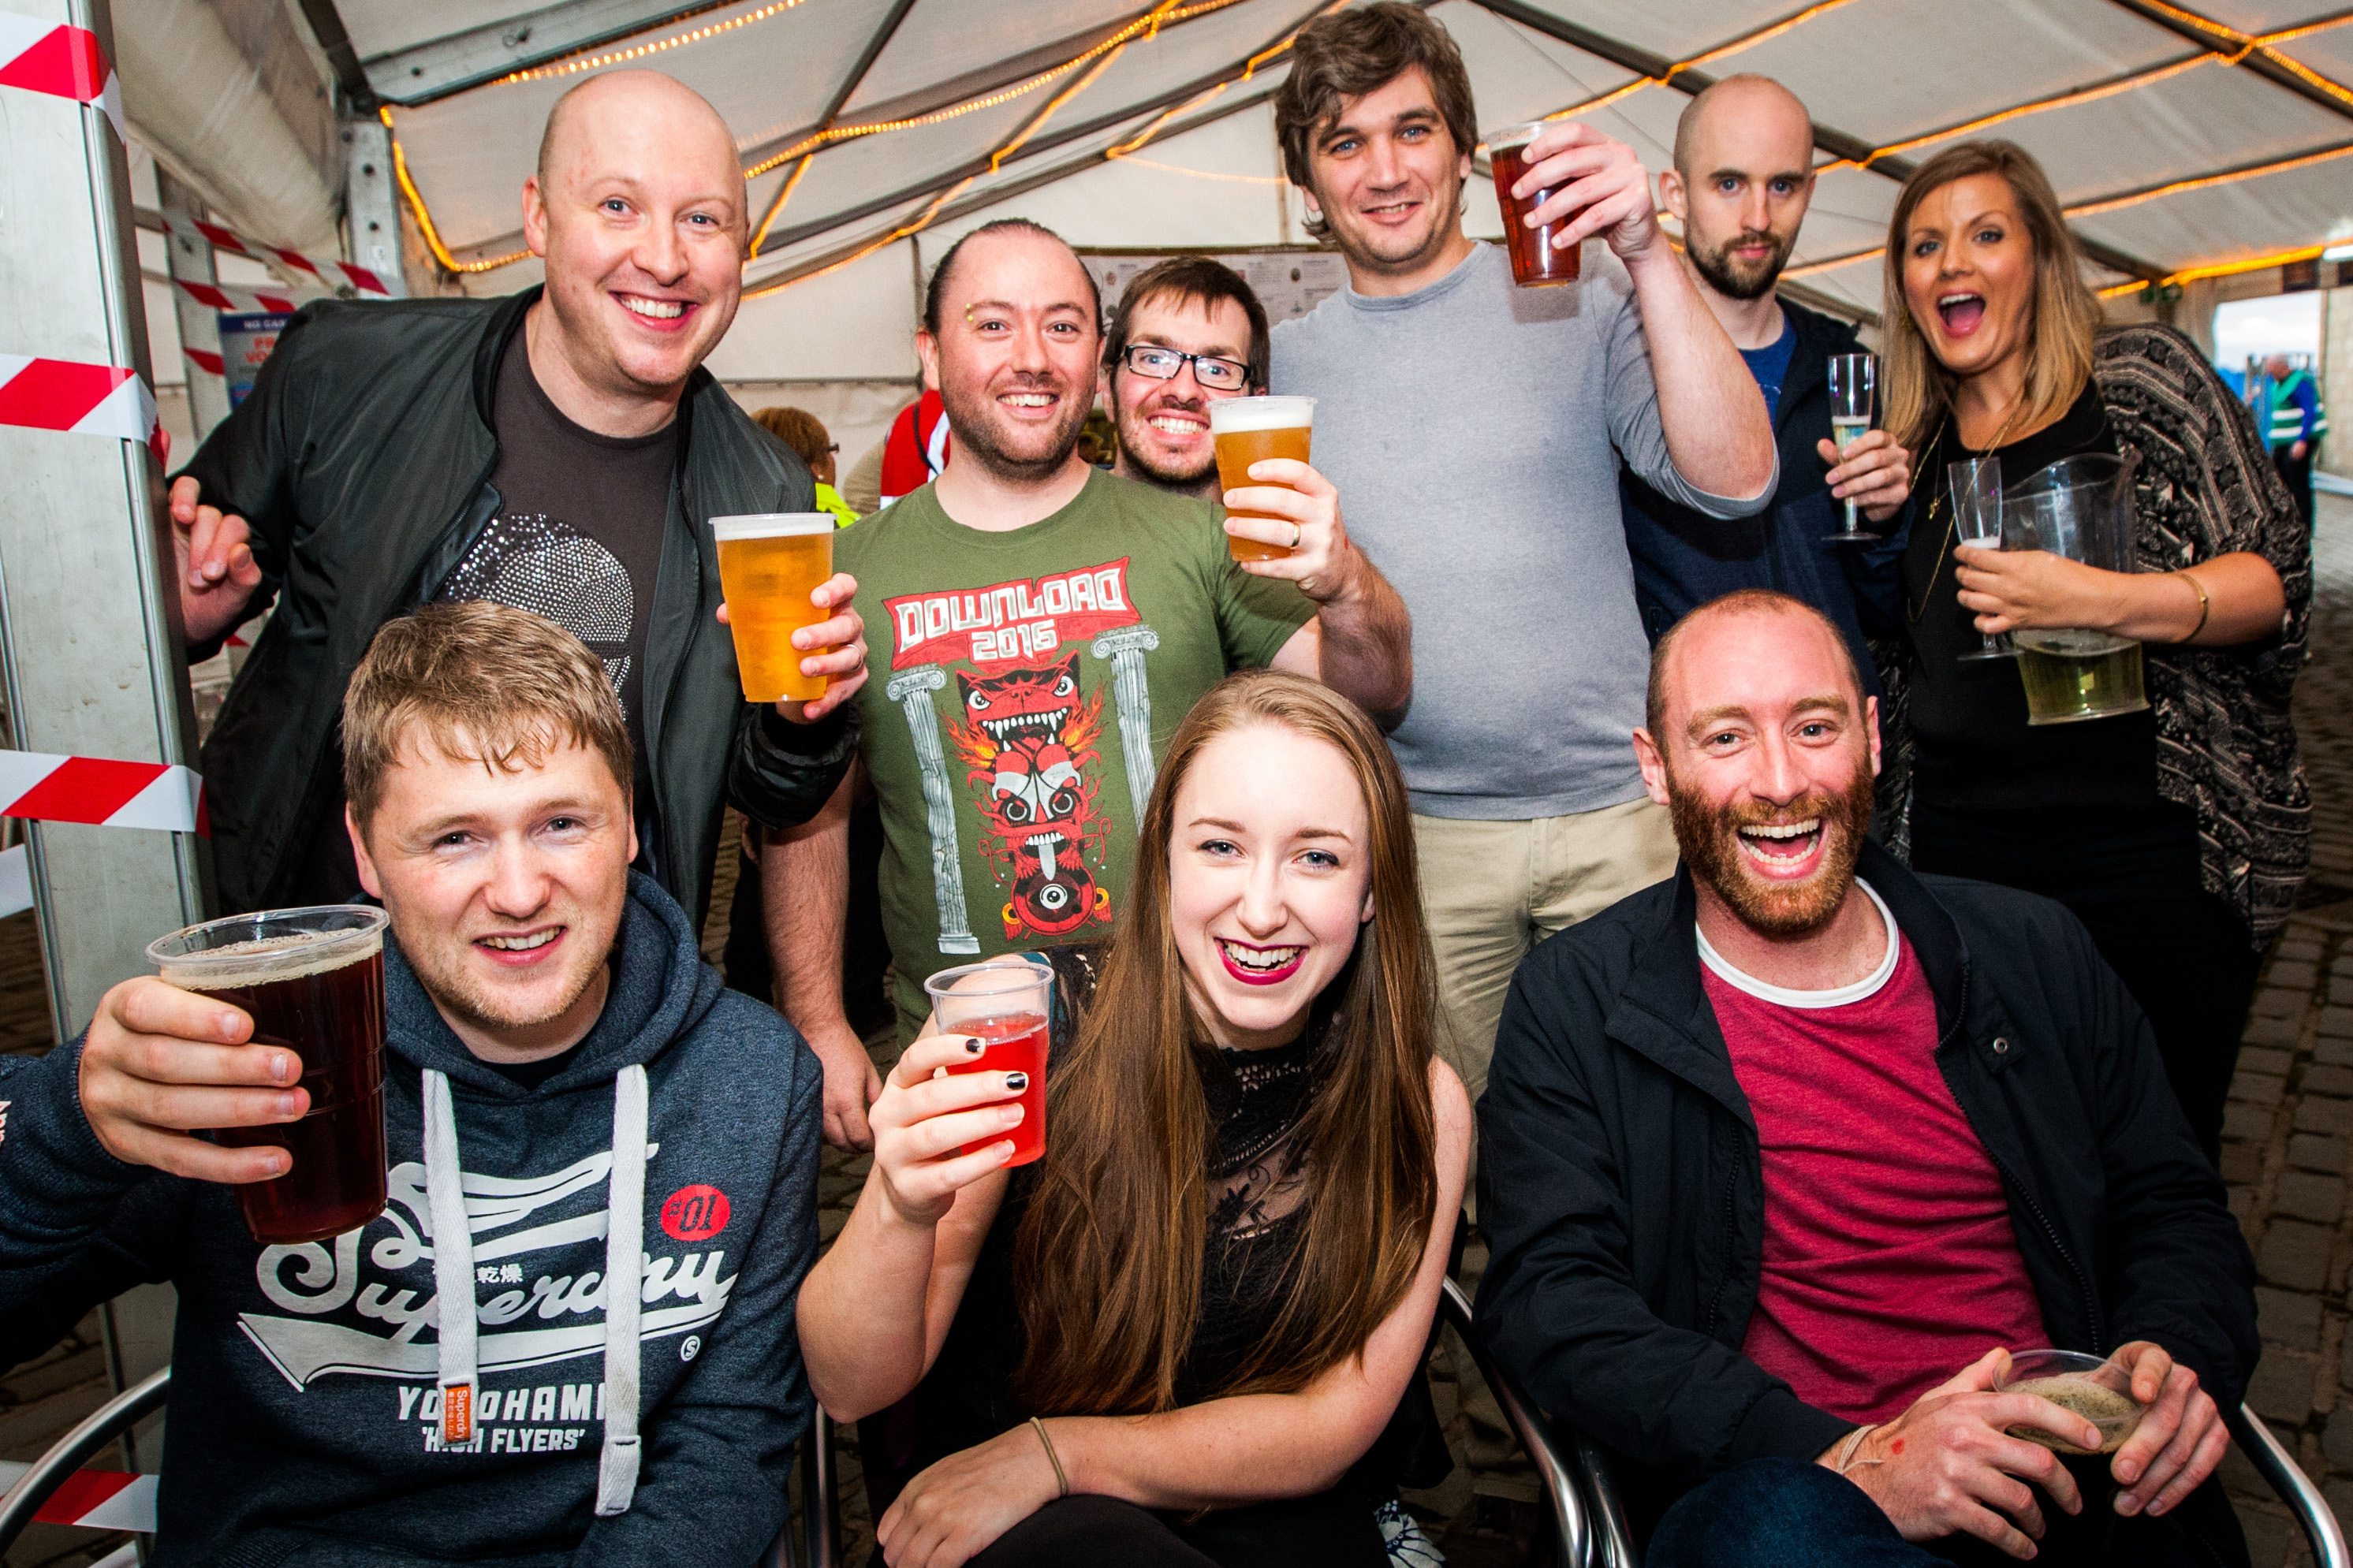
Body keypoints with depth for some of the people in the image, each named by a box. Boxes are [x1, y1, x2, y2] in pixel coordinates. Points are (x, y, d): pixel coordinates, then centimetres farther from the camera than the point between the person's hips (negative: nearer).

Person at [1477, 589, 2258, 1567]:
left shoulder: (2035, 956, 10)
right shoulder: (1573, 1005, -4)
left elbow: (2174, 1209, 17)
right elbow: (1551, 1301, -11)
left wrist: (2178, 1366, -7)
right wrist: (1852, 1463, -22)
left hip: (2081, 1488, 5)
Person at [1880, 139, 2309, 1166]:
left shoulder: (2141, 377, 0)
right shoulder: (1914, 446, 11)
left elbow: (2279, 580, -5)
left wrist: (2099, 601, -21)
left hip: (2156, 852, -3)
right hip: (1963, 854, 4)